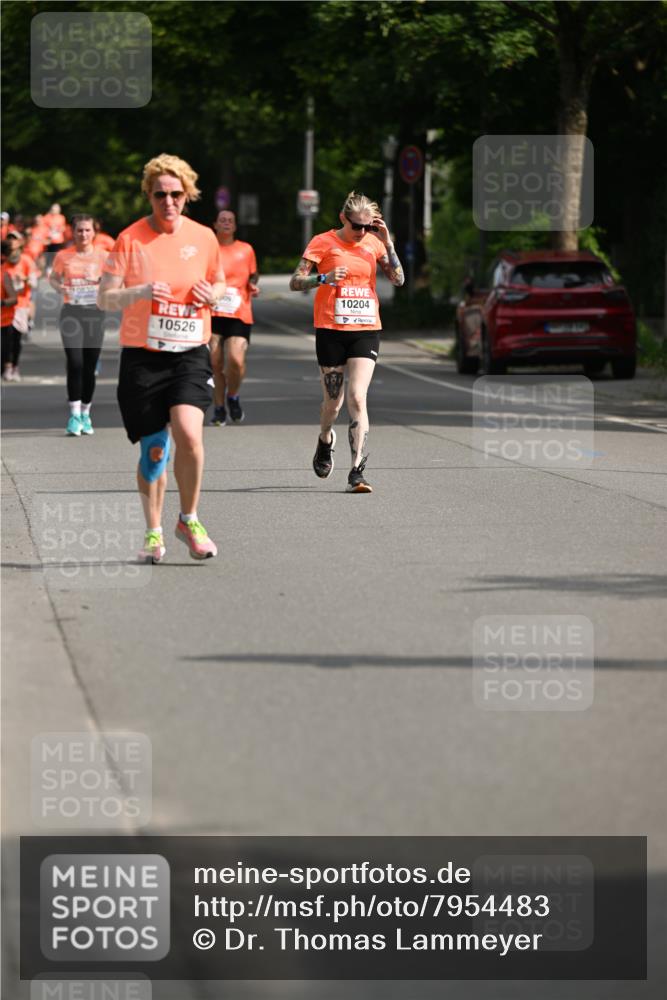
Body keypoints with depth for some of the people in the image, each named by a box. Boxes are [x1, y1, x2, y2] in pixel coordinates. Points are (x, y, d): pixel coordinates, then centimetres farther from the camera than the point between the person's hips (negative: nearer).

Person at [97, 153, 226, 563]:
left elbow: (220, 283, 20)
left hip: (191, 353, 1)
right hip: (142, 356, -1)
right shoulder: (130, 238, -2)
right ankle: (154, 532, 20)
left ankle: (189, 520, 0)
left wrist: (212, 294, -3)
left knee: (188, 432, -20)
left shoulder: (203, 237, 5)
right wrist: (142, 292, -20)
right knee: (153, 449, 2)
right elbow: (105, 298, -2)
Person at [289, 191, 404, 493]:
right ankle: (325, 440, 42)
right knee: (333, 400, 7)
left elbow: (398, 279, 2)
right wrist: (324, 278, -23)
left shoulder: (373, 242, 7)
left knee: (357, 398, -13)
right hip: (331, 330, -1)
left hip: (366, 329, 1)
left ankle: (357, 473, -16)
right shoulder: (323, 242, -2)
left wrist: (388, 244, -7)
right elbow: (295, 282, -6)